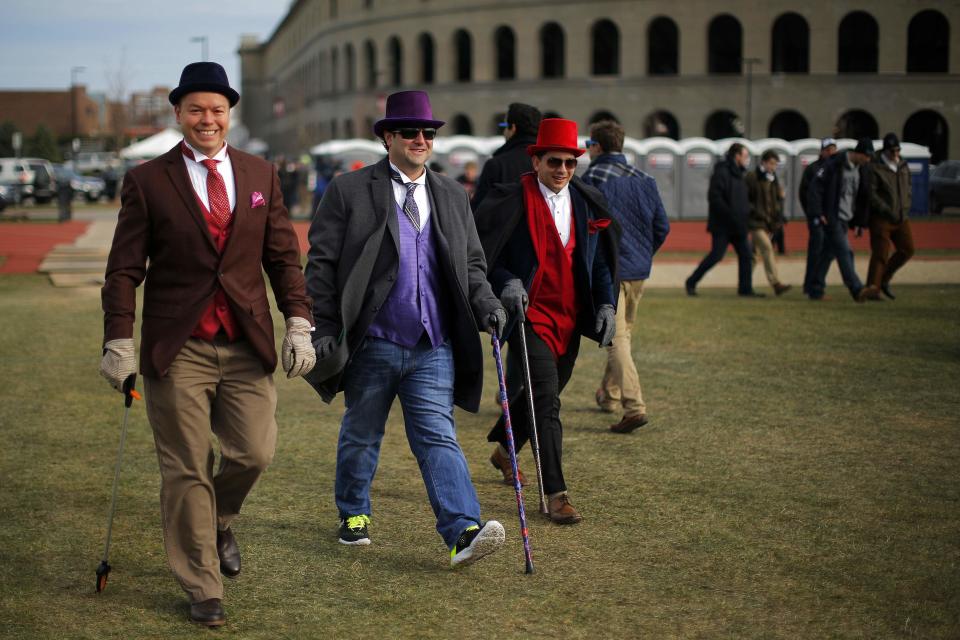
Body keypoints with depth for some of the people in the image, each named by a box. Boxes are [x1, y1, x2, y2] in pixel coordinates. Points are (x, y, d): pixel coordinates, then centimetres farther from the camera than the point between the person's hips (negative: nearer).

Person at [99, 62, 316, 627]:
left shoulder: (261, 175, 9)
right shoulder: (147, 181, 0)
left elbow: (283, 256, 10)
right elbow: (124, 269, -1)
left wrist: (299, 322, 0)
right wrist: (120, 342, -8)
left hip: (247, 347, 3)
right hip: (178, 349, -2)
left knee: (255, 453, -3)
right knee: (186, 470, 2)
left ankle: (219, 522, 32)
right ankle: (203, 588, 16)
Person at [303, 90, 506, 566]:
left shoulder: (452, 196, 13)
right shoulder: (349, 191, -1)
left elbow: (471, 264, 18)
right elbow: (322, 264, -2)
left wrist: (486, 306, -1)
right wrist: (324, 329, -9)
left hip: (434, 347, 2)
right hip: (373, 343, -2)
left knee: (438, 436, -7)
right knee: (361, 434, 13)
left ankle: (462, 533, -17)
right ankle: (353, 515, 33)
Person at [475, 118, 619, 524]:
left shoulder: (589, 205, 7)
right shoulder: (510, 203, -9)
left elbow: (600, 262, 14)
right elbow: (483, 255, -4)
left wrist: (606, 303, 2)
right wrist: (506, 282, -21)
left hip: (570, 319, 6)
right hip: (529, 314, -6)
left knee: (543, 395, 19)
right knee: (546, 400, -14)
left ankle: (504, 451, 46)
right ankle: (555, 494, -10)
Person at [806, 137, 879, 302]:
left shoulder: (863, 171, 10)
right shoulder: (834, 165, -12)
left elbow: (863, 198, 18)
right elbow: (816, 186, -14)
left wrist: (859, 222, 14)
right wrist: (818, 213, -19)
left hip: (845, 219, 8)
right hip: (832, 218, -7)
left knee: (829, 253, 11)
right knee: (844, 252, -15)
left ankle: (816, 290, 17)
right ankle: (857, 290, -23)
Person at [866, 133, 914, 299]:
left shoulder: (903, 167, 12)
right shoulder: (874, 168, -10)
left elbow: (907, 189, 21)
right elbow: (871, 194, -16)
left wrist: (905, 209, 6)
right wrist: (887, 211, -20)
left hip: (901, 218, 7)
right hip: (881, 219, -7)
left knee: (907, 249, 4)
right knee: (880, 254, -8)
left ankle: (884, 279, 19)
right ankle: (872, 288, -1)